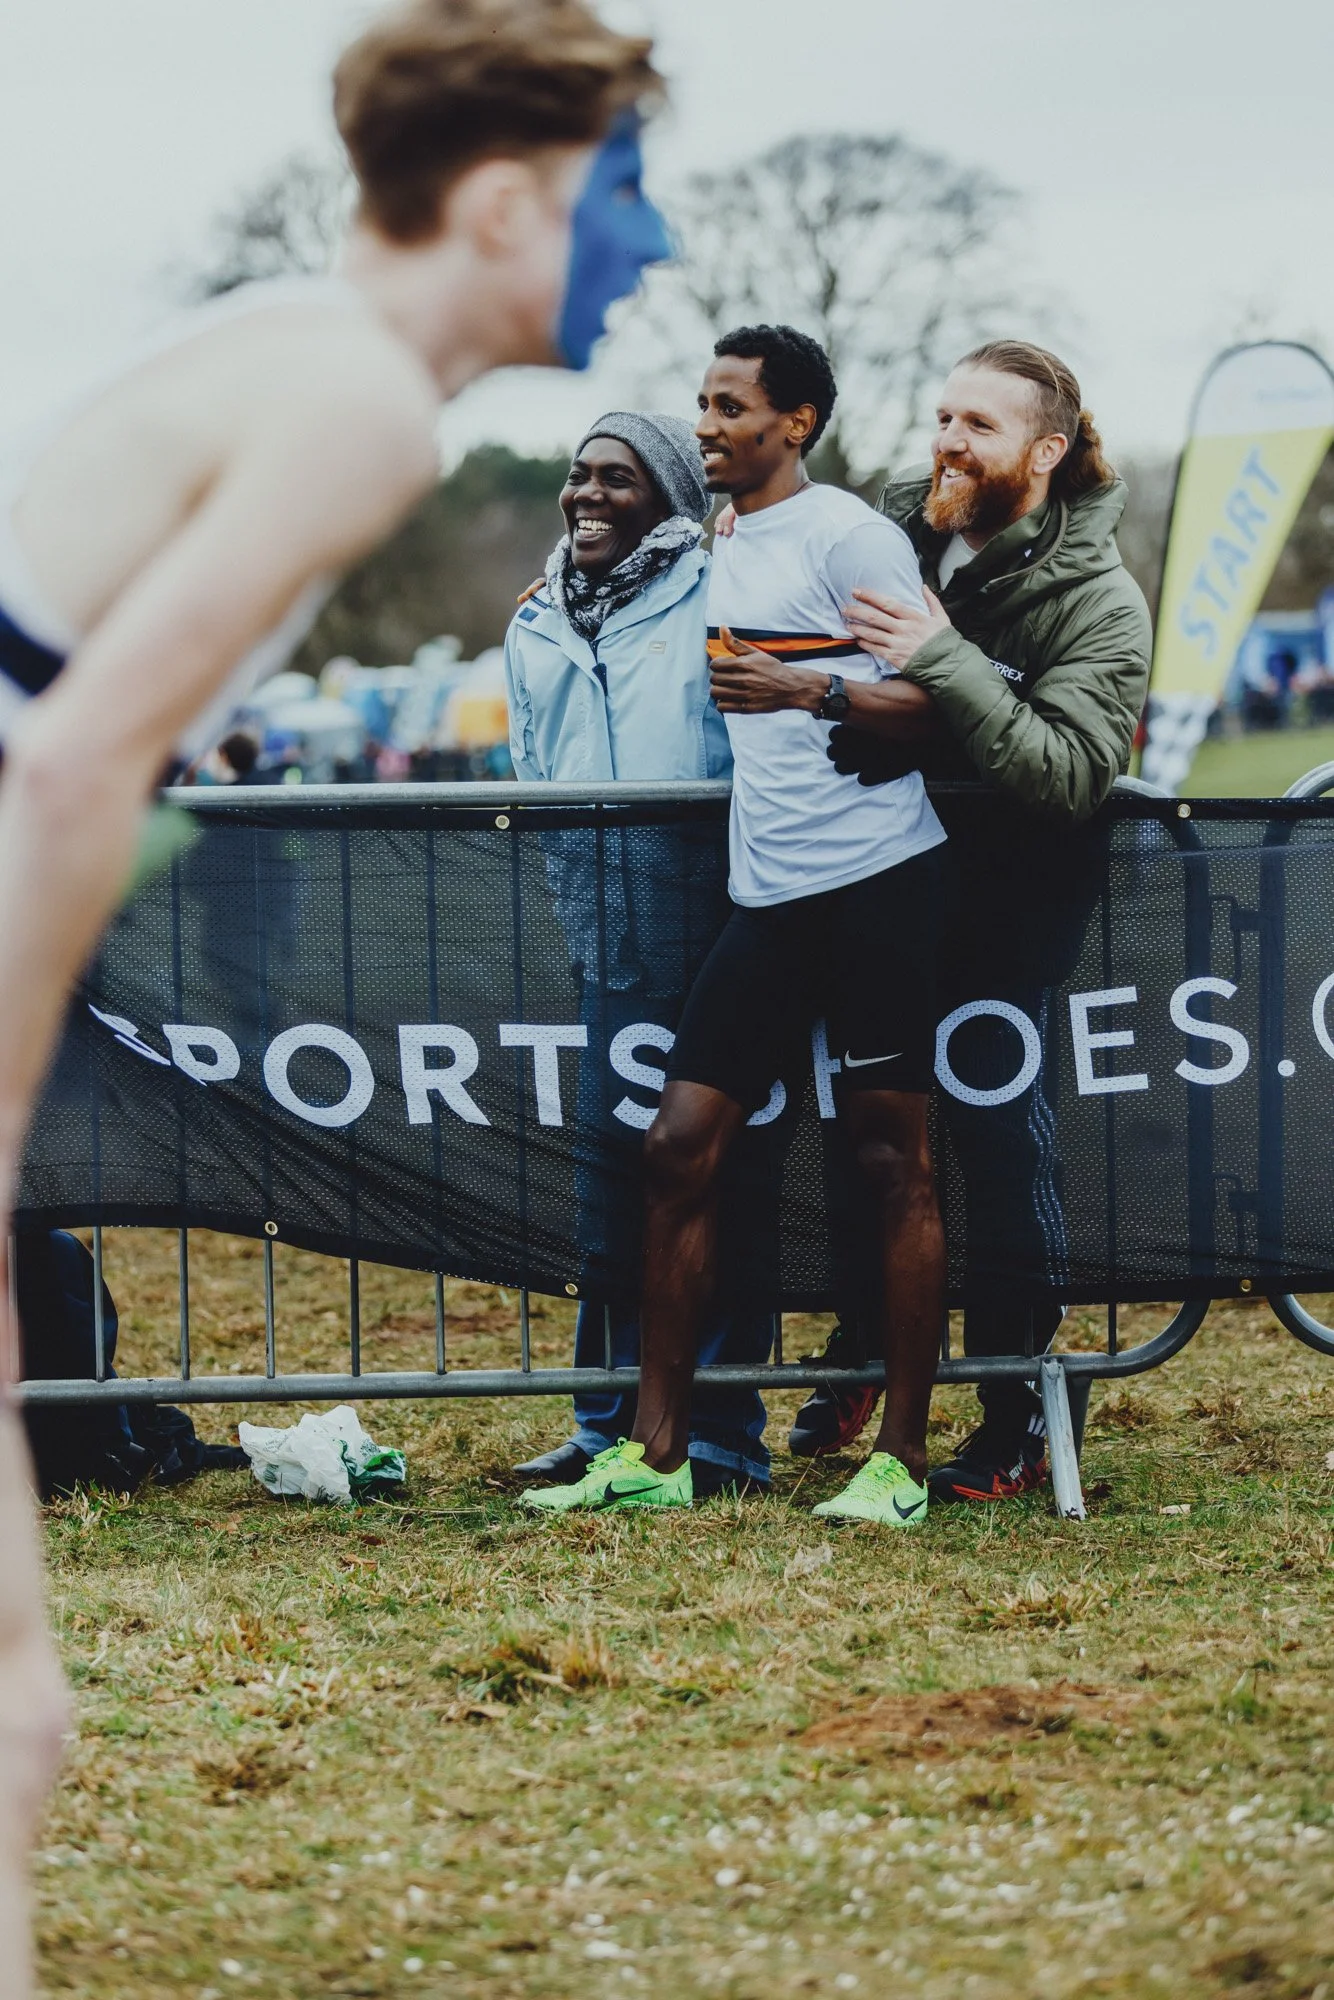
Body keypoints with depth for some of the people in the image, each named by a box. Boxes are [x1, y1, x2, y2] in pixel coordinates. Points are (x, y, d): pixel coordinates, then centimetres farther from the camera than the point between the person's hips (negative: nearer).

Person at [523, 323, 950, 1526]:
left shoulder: (846, 535, -5)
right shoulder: (731, 554, 19)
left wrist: (809, 690, -24)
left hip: (878, 881, -8)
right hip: (768, 896, 8)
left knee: (893, 1158, -2)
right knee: (681, 1147, 0)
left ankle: (901, 1459, 3)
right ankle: (658, 1453, 4)